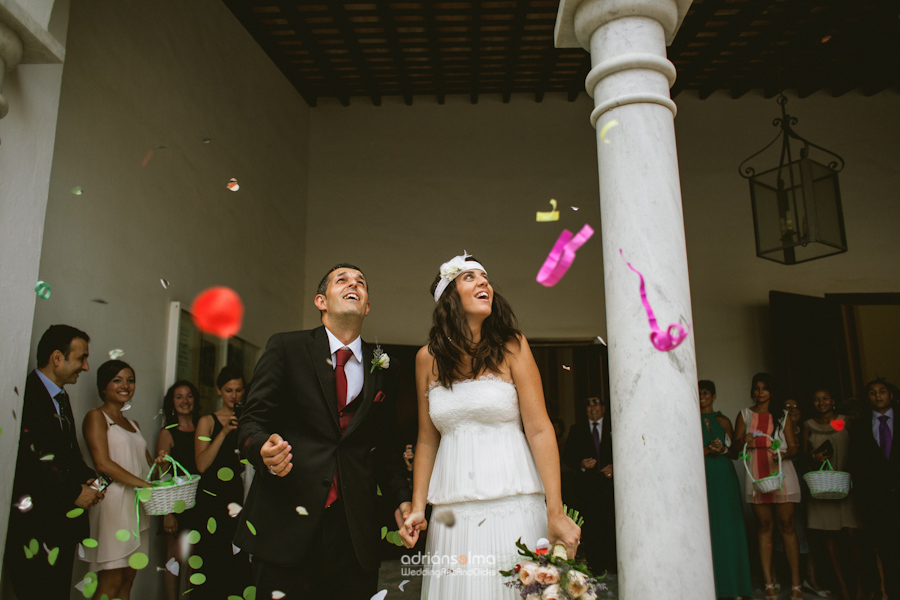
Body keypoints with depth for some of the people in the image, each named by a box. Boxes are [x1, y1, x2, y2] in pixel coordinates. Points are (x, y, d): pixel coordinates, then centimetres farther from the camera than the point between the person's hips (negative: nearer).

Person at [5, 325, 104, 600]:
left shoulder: (61, 398, 16)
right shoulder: (24, 394, -17)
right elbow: (27, 463, -24)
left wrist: (87, 478, 3)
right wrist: (74, 492, -16)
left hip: (63, 526, 9)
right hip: (34, 528, -9)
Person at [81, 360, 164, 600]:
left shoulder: (133, 424, 22)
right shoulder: (96, 416, 0)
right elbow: (103, 463, -11)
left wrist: (157, 464, -3)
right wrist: (144, 484, -16)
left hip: (136, 506, 7)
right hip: (113, 501, -7)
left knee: (128, 578, 6)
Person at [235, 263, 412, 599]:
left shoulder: (382, 367, 11)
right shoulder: (285, 348, 3)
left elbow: (387, 444, 14)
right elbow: (252, 421, -1)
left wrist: (401, 499, 3)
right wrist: (264, 449, -22)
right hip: (288, 524, -2)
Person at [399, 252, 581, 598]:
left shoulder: (512, 347, -1)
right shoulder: (428, 358, 6)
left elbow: (539, 429, -5)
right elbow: (427, 441, 10)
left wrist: (555, 512, -11)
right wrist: (417, 510, 4)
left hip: (513, 504, -2)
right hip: (453, 513, 2)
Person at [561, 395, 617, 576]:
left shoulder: (613, 428, 12)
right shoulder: (576, 430, 15)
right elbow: (566, 456, 10)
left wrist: (615, 467, -7)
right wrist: (580, 464, -8)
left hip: (609, 485, 0)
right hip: (586, 488, 0)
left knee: (612, 527, -6)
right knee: (590, 530, -4)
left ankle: (614, 569, 6)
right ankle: (595, 570, 5)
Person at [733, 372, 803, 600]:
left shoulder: (783, 414, 10)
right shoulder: (744, 415, 12)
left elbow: (793, 447, 5)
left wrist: (783, 454, -17)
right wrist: (744, 442, -12)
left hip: (781, 471, -1)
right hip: (757, 473, 1)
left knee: (786, 525, -4)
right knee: (764, 525, 2)